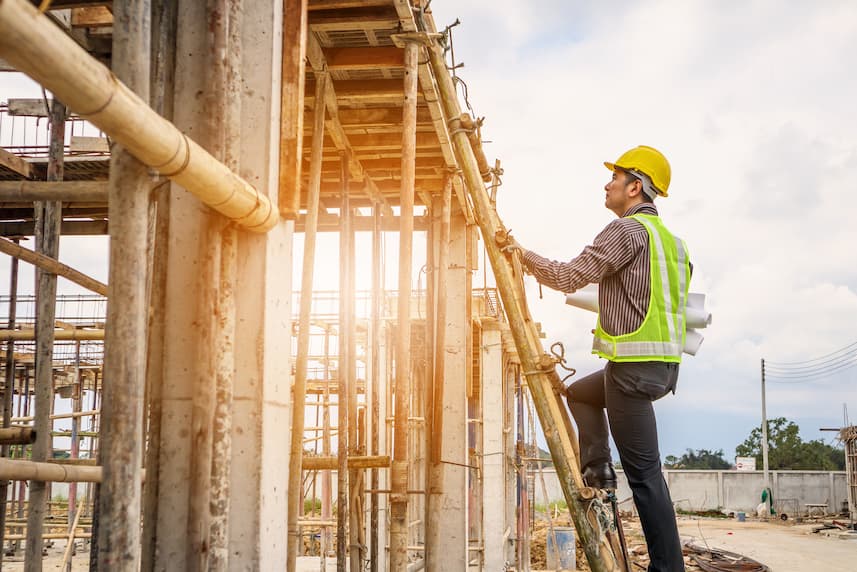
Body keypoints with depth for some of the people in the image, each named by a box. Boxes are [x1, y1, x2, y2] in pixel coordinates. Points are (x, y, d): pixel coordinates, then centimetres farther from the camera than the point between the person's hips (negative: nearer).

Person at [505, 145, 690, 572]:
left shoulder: (627, 230, -11)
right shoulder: (667, 237, 19)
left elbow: (569, 277, -14)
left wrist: (524, 255, -1)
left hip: (636, 366, -10)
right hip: (662, 365, 10)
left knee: (643, 471, -8)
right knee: (579, 392, 31)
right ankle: (597, 472, 20)